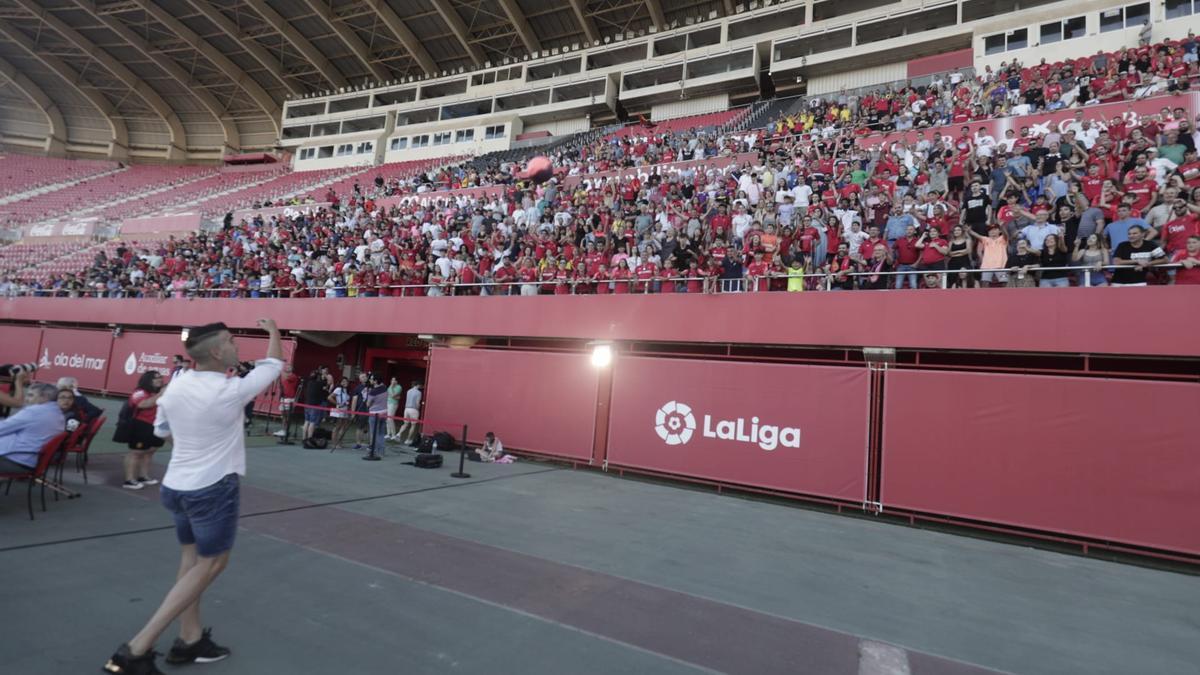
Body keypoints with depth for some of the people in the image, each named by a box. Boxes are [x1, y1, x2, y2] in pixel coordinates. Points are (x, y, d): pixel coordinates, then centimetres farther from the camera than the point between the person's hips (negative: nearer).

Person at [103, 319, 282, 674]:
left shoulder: (175, 385, -2)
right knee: (210, 563, 6)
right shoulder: (230, 390, -20)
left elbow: (161, 428, 16)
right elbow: (274, 364, -4)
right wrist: (273, 329, 11)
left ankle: (190, 639, 24)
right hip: (213, 487, -7)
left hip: (176, 485, 7)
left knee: (192, 557, 17)